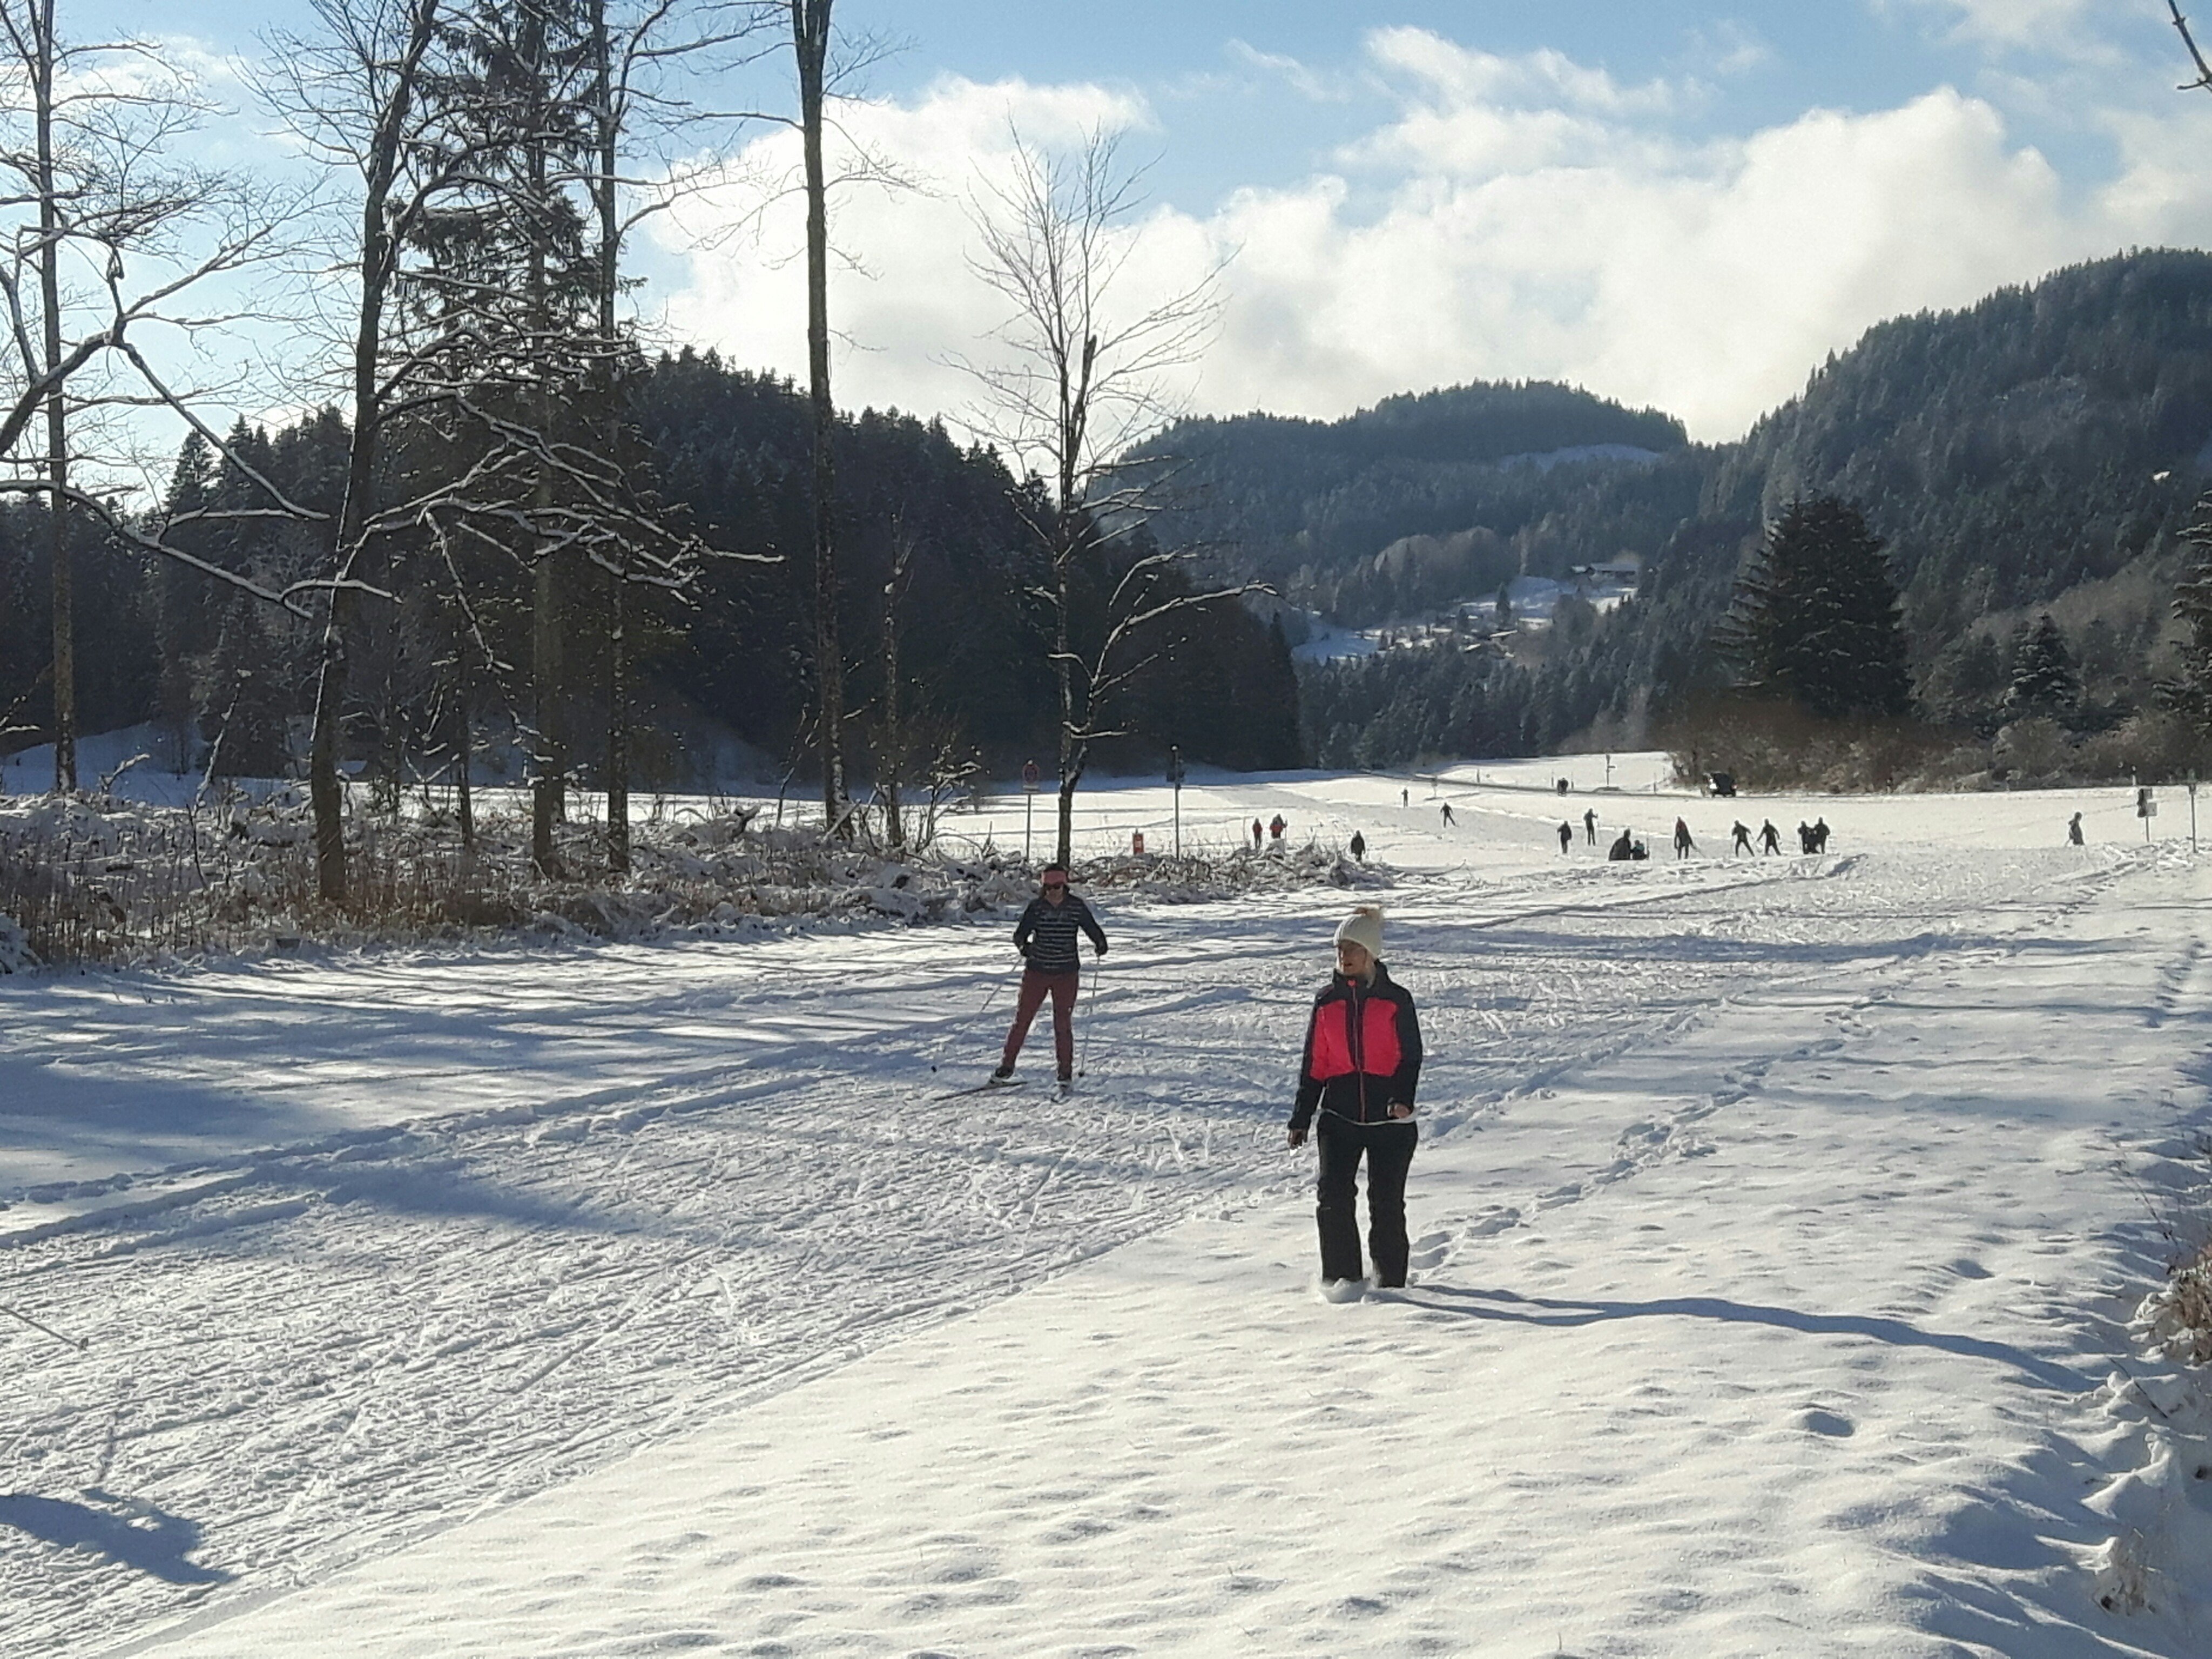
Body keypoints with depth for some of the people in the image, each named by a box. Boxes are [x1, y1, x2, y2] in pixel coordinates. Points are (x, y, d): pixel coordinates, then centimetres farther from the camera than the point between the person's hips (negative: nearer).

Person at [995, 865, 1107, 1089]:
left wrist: (1100, 944, -22)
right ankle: (1007, 1065, 16)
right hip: (1037, 972, 1)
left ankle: (1066, 1071, 9)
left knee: (1063, 1023, -2)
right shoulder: (1036, 906, -3)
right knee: (1022, 1018, 5)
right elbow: (1020, 933, -7)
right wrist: (1023, 946, -29)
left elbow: (1092, 928, 0)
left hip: (1067, 974, -1)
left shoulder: (1076, 906, -2)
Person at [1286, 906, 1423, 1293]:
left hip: (1389, 1117, -2)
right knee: (1333, 1196, -11)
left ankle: (1391, 1281, 16)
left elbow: (1411, 1057, -2)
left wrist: (1403, 1098, -20)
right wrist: (1301, 1117, 10)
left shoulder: (1396, 1000, 0)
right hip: (1339, 1115, 2)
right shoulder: (1327, 1001, 8)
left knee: (1387, 1203, 1)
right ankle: (1341, 1276, 0)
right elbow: (1314, 1065, 13)